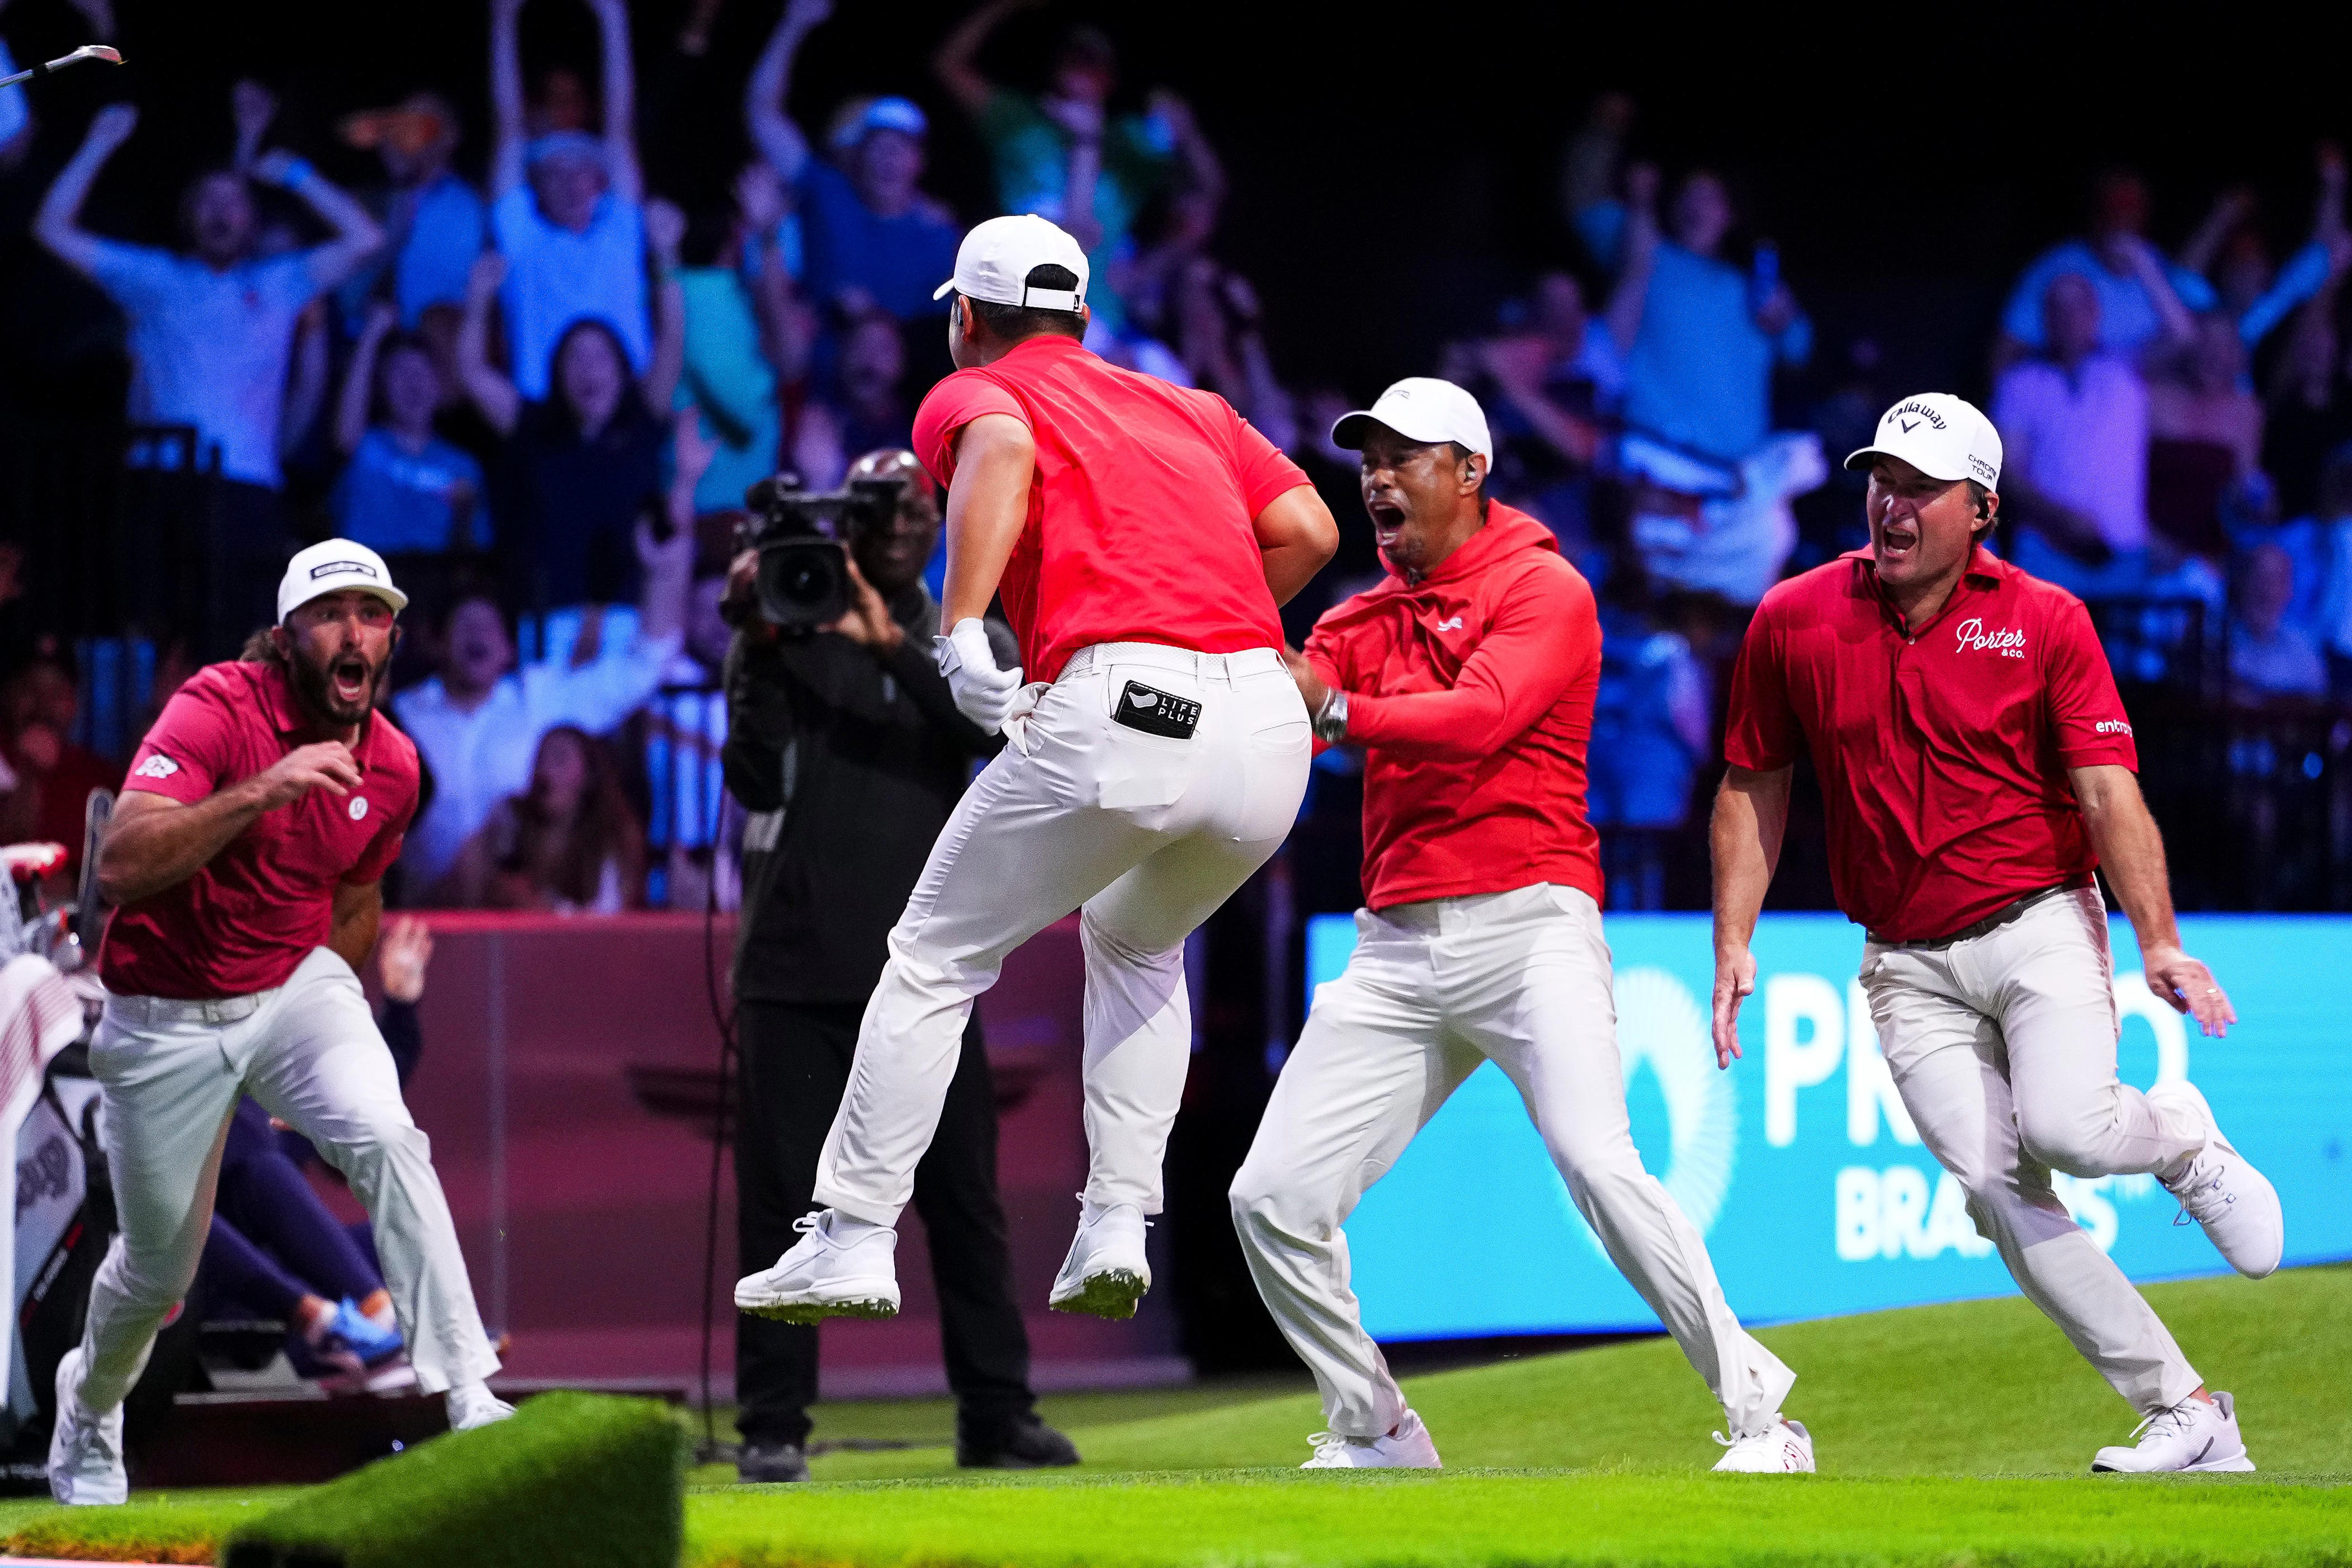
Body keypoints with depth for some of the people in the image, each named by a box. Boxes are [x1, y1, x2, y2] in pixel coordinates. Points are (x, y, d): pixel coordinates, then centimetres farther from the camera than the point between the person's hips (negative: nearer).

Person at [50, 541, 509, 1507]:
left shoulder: (392, 766, -2)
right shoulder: (218, 711, -20)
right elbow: (119, 868, -34)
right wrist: (262, 791, -42)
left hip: (296, 990, 3)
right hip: (165, 1019, -3)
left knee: (387, 1139, -26)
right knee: (159, 1264, 7)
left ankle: (468, 1400, -29)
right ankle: (86, 1417, 40)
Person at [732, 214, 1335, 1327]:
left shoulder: (969, 396, 15)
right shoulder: (1196, 409, 30)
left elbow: (1001, 448, -10)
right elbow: (1308, 529, 16)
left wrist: (963, 635, -16)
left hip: (1113, 706, -5)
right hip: (1268, 730, 5)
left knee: (936, 961, 12)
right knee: (1135, 944, 31)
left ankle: (854, 1239, 8)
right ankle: (1116, 1226, 18)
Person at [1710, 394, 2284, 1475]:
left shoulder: (2045, 622, -4)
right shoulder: (1793, 623, 3)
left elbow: (2110, 794, -10)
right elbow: (1752, 790, 12)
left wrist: (2158, 942, -22)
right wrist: (1733, 943, 3)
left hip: (2040, 929, -2)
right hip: (1908, 968, 2)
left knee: (2064, 1129, -27)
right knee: (1997, 1191, -12)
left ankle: (2182, 1138, 10)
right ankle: (2185, 1416, -5)